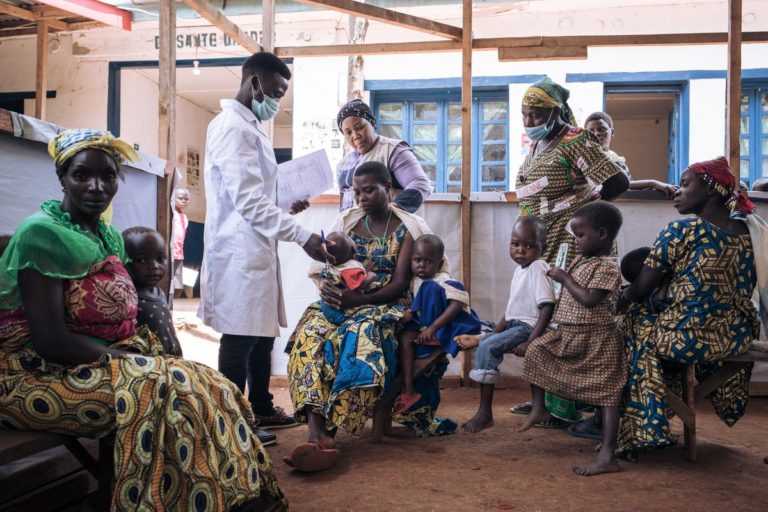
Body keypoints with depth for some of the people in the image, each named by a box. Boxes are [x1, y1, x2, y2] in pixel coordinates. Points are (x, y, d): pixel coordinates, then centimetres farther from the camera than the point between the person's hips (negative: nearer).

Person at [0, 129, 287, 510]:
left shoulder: (111, 237, 11)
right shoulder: (41, 232, -14)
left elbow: (121, 319, 11)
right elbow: (50, 339, -20)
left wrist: (134, 356, -8)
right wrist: (129, 360, -17)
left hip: (105, 362, 7)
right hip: (41, 374, -7)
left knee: (208, 385, -14)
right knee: (156, 389, -29)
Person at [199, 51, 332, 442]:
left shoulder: (249, 127, 18)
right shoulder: (232, 127, -14)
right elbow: (248, 201, -21)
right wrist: (302, 236, -22)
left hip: (256, 249, 10)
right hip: (239, 252, -10)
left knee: (263, 333, 16)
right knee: (239, 338, -2)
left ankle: (261, 409, 29)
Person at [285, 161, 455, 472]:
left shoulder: (407, 228, 1)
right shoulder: (346, 222, 13)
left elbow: (400, 284, -8)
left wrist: (358, 299, -24)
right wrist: (328, 287, -15)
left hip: (386, 306, -3)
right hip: (344, 301, 4)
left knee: (361, 336, -37)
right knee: (310, 334, -29)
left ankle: (329, 430, -31)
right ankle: (316, 432, -39)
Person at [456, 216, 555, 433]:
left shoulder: (538, 268, -14)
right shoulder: (520, 269, 13)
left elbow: (547, 308, -21)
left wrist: (531, 342, -26)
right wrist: (493, 333, 19)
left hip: (528, 327, -10)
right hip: (514, 324, 10)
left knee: (487, 348, -21)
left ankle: (485, 413, -18)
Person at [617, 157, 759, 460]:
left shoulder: (680, 230, -12)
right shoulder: (745, 231, 5)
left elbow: (639, 292, -11)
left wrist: (621, 296, 12)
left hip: (690, 340, -7)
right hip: (740, 339, 7)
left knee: (636, 323, 18)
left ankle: (645, 429, 20)